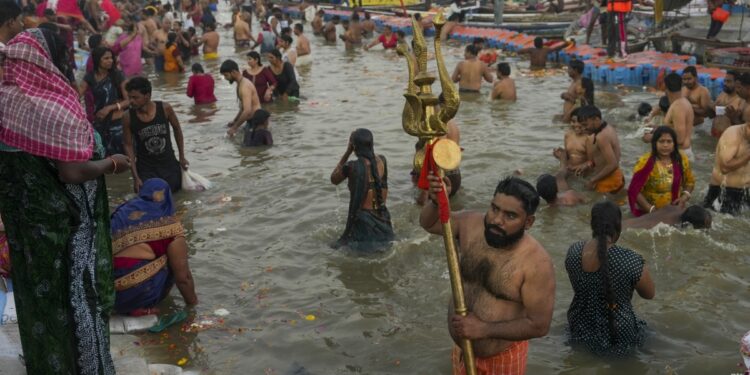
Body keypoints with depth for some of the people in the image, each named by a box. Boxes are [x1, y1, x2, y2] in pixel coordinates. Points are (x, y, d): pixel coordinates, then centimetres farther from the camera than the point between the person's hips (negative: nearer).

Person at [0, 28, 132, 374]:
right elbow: (72, 172, -25)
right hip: (62, 222, -7)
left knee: (38, 287, 23)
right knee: (74, 292, 10)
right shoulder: (56, 109, -25)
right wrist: (110, 163, -9)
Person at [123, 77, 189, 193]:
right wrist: (135, 177, -11)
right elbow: (128, 146, -7)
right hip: (145, 167, -1)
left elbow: (177, 129, 2)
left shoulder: (165, 108, -16)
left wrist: (182, 157, 7)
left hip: (168, 164, 1)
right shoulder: (128, 118, -16)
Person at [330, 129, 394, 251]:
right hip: (382, 218, 6)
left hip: (363, 221, -6)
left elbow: (334, 179, 6)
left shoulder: (351, 167, -16)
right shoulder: (382, 161, -1)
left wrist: (348, 152, 3)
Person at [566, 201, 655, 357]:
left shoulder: (573, 251, -12)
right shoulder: (631, 260, -27)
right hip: (617, 341, -3)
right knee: (644, 328, 30)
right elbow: (649, 294, -8)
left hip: (580, 332, 4)